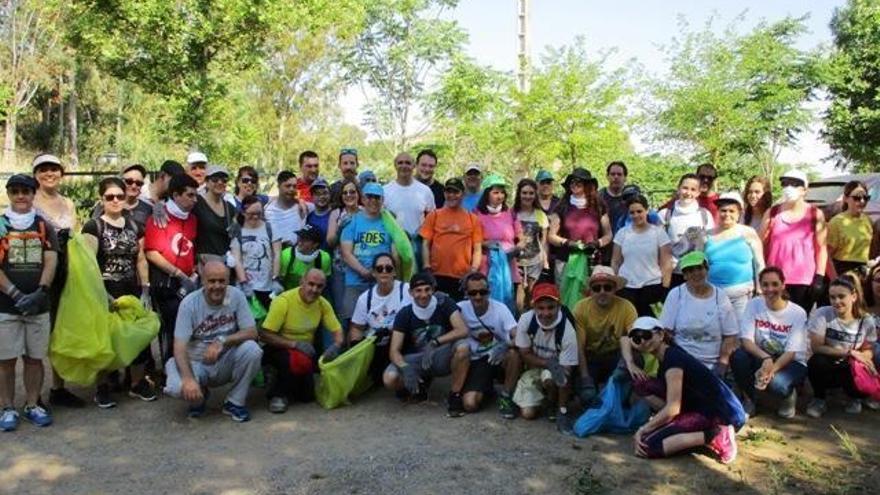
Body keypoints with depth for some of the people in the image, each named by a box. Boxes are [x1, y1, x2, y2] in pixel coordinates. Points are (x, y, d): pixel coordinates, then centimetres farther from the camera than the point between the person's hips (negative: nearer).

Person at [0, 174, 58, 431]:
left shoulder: (44, 226, 8)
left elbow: (51, 262, 1)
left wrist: (40, 293, -13)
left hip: (39, 305, 2)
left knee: (35, 358, 8)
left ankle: (32, 405, 19)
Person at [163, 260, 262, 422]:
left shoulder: (236, 296, -10)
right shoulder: (189, 303, -15)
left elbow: (251, 332, -13)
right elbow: (180, 346, -19)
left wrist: (222, 341, -30)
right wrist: (188, 378, -35)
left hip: (226, 363, 1)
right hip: (197, 363, -1)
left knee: (252, 349, -28)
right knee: (176, 387, -32)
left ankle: (235, 402, -6)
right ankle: (198, 397, 8)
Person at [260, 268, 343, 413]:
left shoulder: (323, 304, -7)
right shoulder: (284, 301, -22)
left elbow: (337, 331, -1)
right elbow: (265, 334, -23)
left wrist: (336, 345, -25)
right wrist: (294, 344, -32)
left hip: (305, 351, 5)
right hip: (279, 348, -5)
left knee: (307, 396, -6)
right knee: (300, 361, -36)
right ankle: (278, 394, -10)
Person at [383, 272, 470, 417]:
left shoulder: (444, 303, -11)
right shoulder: (404, 314, -8)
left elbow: (462, 330, -24)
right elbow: (394, 350, -13)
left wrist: (435, 342, -36)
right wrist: (405, 368, -34)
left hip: (441, 358, -1)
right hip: (415, 359, 1)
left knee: (462, 346, -33)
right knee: (390, 378, -27)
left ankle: (455, 395, -14)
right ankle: (421, 382, 7)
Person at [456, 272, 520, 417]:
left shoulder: (500, 309, -13)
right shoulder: (461, 309, -9)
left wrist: (512, 341, -46)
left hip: (501, 358, 0)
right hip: (477, 361, 1)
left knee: (515, 352, -36)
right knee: (470, 404, -21)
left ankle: (506, 396, -10)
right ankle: (486, 387, 18)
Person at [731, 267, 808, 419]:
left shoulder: (798, 313, -11)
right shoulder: (754, 305, -8)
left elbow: (791, 351, -17)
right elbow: (746, 339, -17)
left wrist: (772, 369, -35)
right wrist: (766, 358, -36)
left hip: (790, 362, -2)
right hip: (760, 359, 2)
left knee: (777, 384, -36)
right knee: (737, 356, -30)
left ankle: (789, 395, 5)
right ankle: (748, 399, -5)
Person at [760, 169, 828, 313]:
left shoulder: (815, 214, 5)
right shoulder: (772, 213, 8)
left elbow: (821, 247, 3)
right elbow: (761, 245, 11)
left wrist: (819, 277, -4)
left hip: (804, 281, -1)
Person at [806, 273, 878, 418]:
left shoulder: (867, 320, -8)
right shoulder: (822, 314, -17)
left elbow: (868, 351, -1)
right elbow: (816, 347, -18)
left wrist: (863, 358, -25)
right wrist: (849, 353, -23)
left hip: (852, 370, 2)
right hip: (827, 368, -2)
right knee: (816, 362, -35)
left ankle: (855, 398, 13)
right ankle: (819, 399, -4)